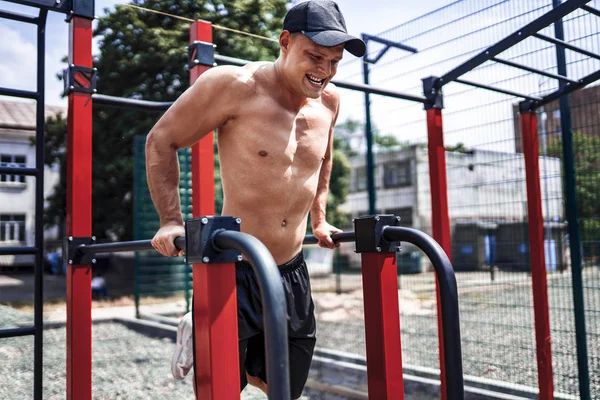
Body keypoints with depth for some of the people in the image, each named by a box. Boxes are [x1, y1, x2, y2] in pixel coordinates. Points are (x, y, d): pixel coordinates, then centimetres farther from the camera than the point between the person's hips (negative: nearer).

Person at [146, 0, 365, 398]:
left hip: (293, 274, 6)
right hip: (235, 271, -6)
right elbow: (161, 141, -6)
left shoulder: (329, 101, 4)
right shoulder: (236, 85, -14)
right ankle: (198, 336, 33)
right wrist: (171, 222, -11)